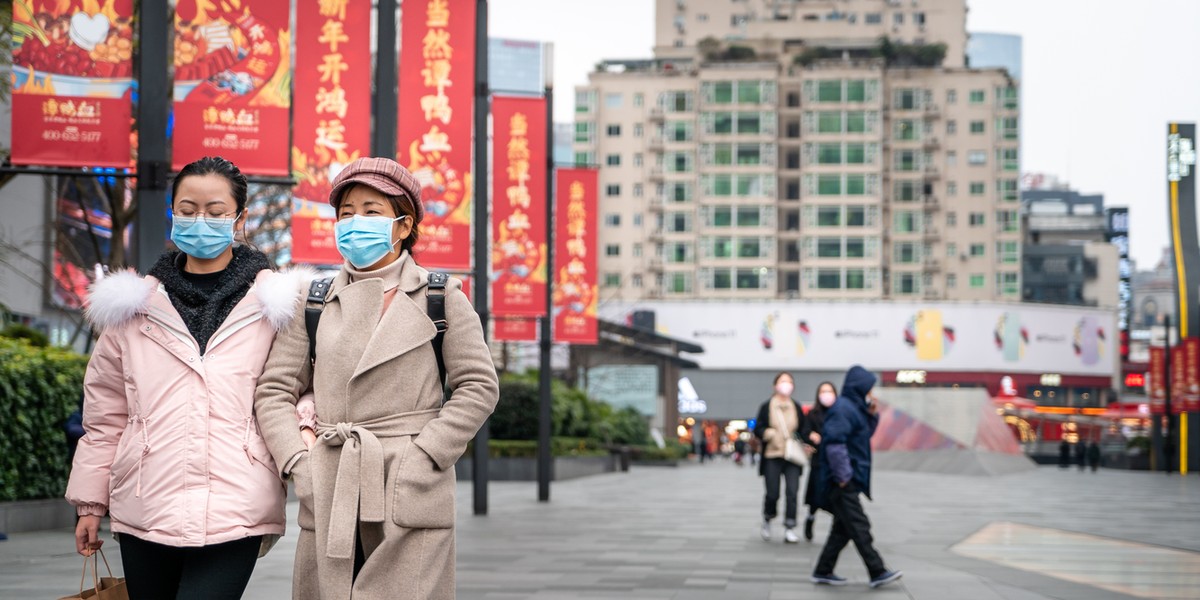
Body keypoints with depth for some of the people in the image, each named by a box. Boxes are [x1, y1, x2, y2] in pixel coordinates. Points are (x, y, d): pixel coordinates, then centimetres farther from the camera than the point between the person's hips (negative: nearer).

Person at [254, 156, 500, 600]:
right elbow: (274, 390, 10)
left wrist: (424, 457, -7)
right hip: (328, 499, 3)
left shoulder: (441, 298, 5)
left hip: (411, 496, -2)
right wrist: (297, 461, -4)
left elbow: (479, 386, 3)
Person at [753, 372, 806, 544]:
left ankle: (790, 529, -3)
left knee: (792, 492, -8)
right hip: (772, 457, -2)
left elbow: (803, 430, 15)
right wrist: (768, 433, -18)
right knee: (772, 494, 0)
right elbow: (758, 429, 2)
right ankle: (767, 519, 29)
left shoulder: (796, 407, 9)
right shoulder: (766, 407, 2)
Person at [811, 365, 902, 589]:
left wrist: (872, 415, 10)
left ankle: (823, 571, 16)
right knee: (859, 527, -8)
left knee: (843, 528, 12)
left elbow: (864, 435, 28)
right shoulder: (843, 408, -15)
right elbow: (835, 442, -23)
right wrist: (843, 475, -21)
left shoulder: (854, 407, 16)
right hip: (843, 482, -10)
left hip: (850, 480, 10)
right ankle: (877, 572, -7)